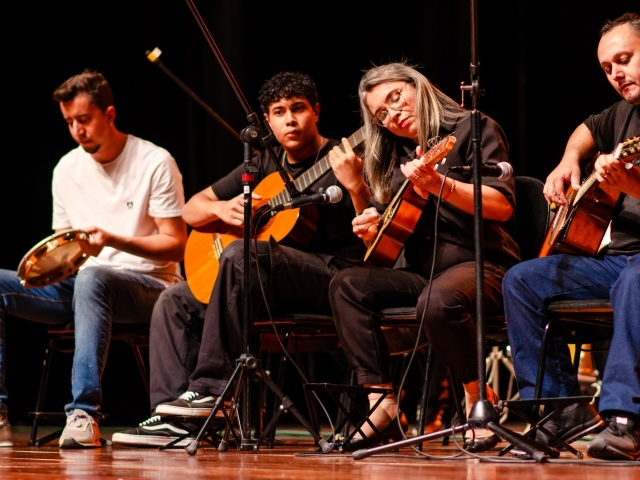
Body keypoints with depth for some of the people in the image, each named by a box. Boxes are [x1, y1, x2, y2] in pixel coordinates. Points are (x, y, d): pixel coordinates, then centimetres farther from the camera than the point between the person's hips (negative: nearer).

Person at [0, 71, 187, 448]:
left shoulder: (155, 163, -7)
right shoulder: (67, 169, 11)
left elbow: (176, 245, -10)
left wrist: (114, 240, -24)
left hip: (148, 286, -6)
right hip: (80, 286, 6)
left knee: (91, 280, -42)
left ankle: (84, 413, -44)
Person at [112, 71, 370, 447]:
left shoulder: (340, 161, -3)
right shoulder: (265, 166, 17)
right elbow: (191, 210, 20)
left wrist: (355, 186, -32)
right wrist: (222, 208, -3)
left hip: (333, 279, -7)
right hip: (271, 288, 7)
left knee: (243, 255, -33)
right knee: (176, 301, -5)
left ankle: (211, 388, -33)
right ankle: (171, 411, -15)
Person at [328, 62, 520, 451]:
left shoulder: (473, 128, -2)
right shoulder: (398, 154, 18)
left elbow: (502, 207, -15)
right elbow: (391, 230, 25)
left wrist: (441, 186, -28)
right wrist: (371, 226, 1)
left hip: (481, 263, -7)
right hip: (423, 270, 7)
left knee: (437, 301, -38)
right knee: (347, 285, -14)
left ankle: (480, 398, -15)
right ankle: (384, 403, -18)